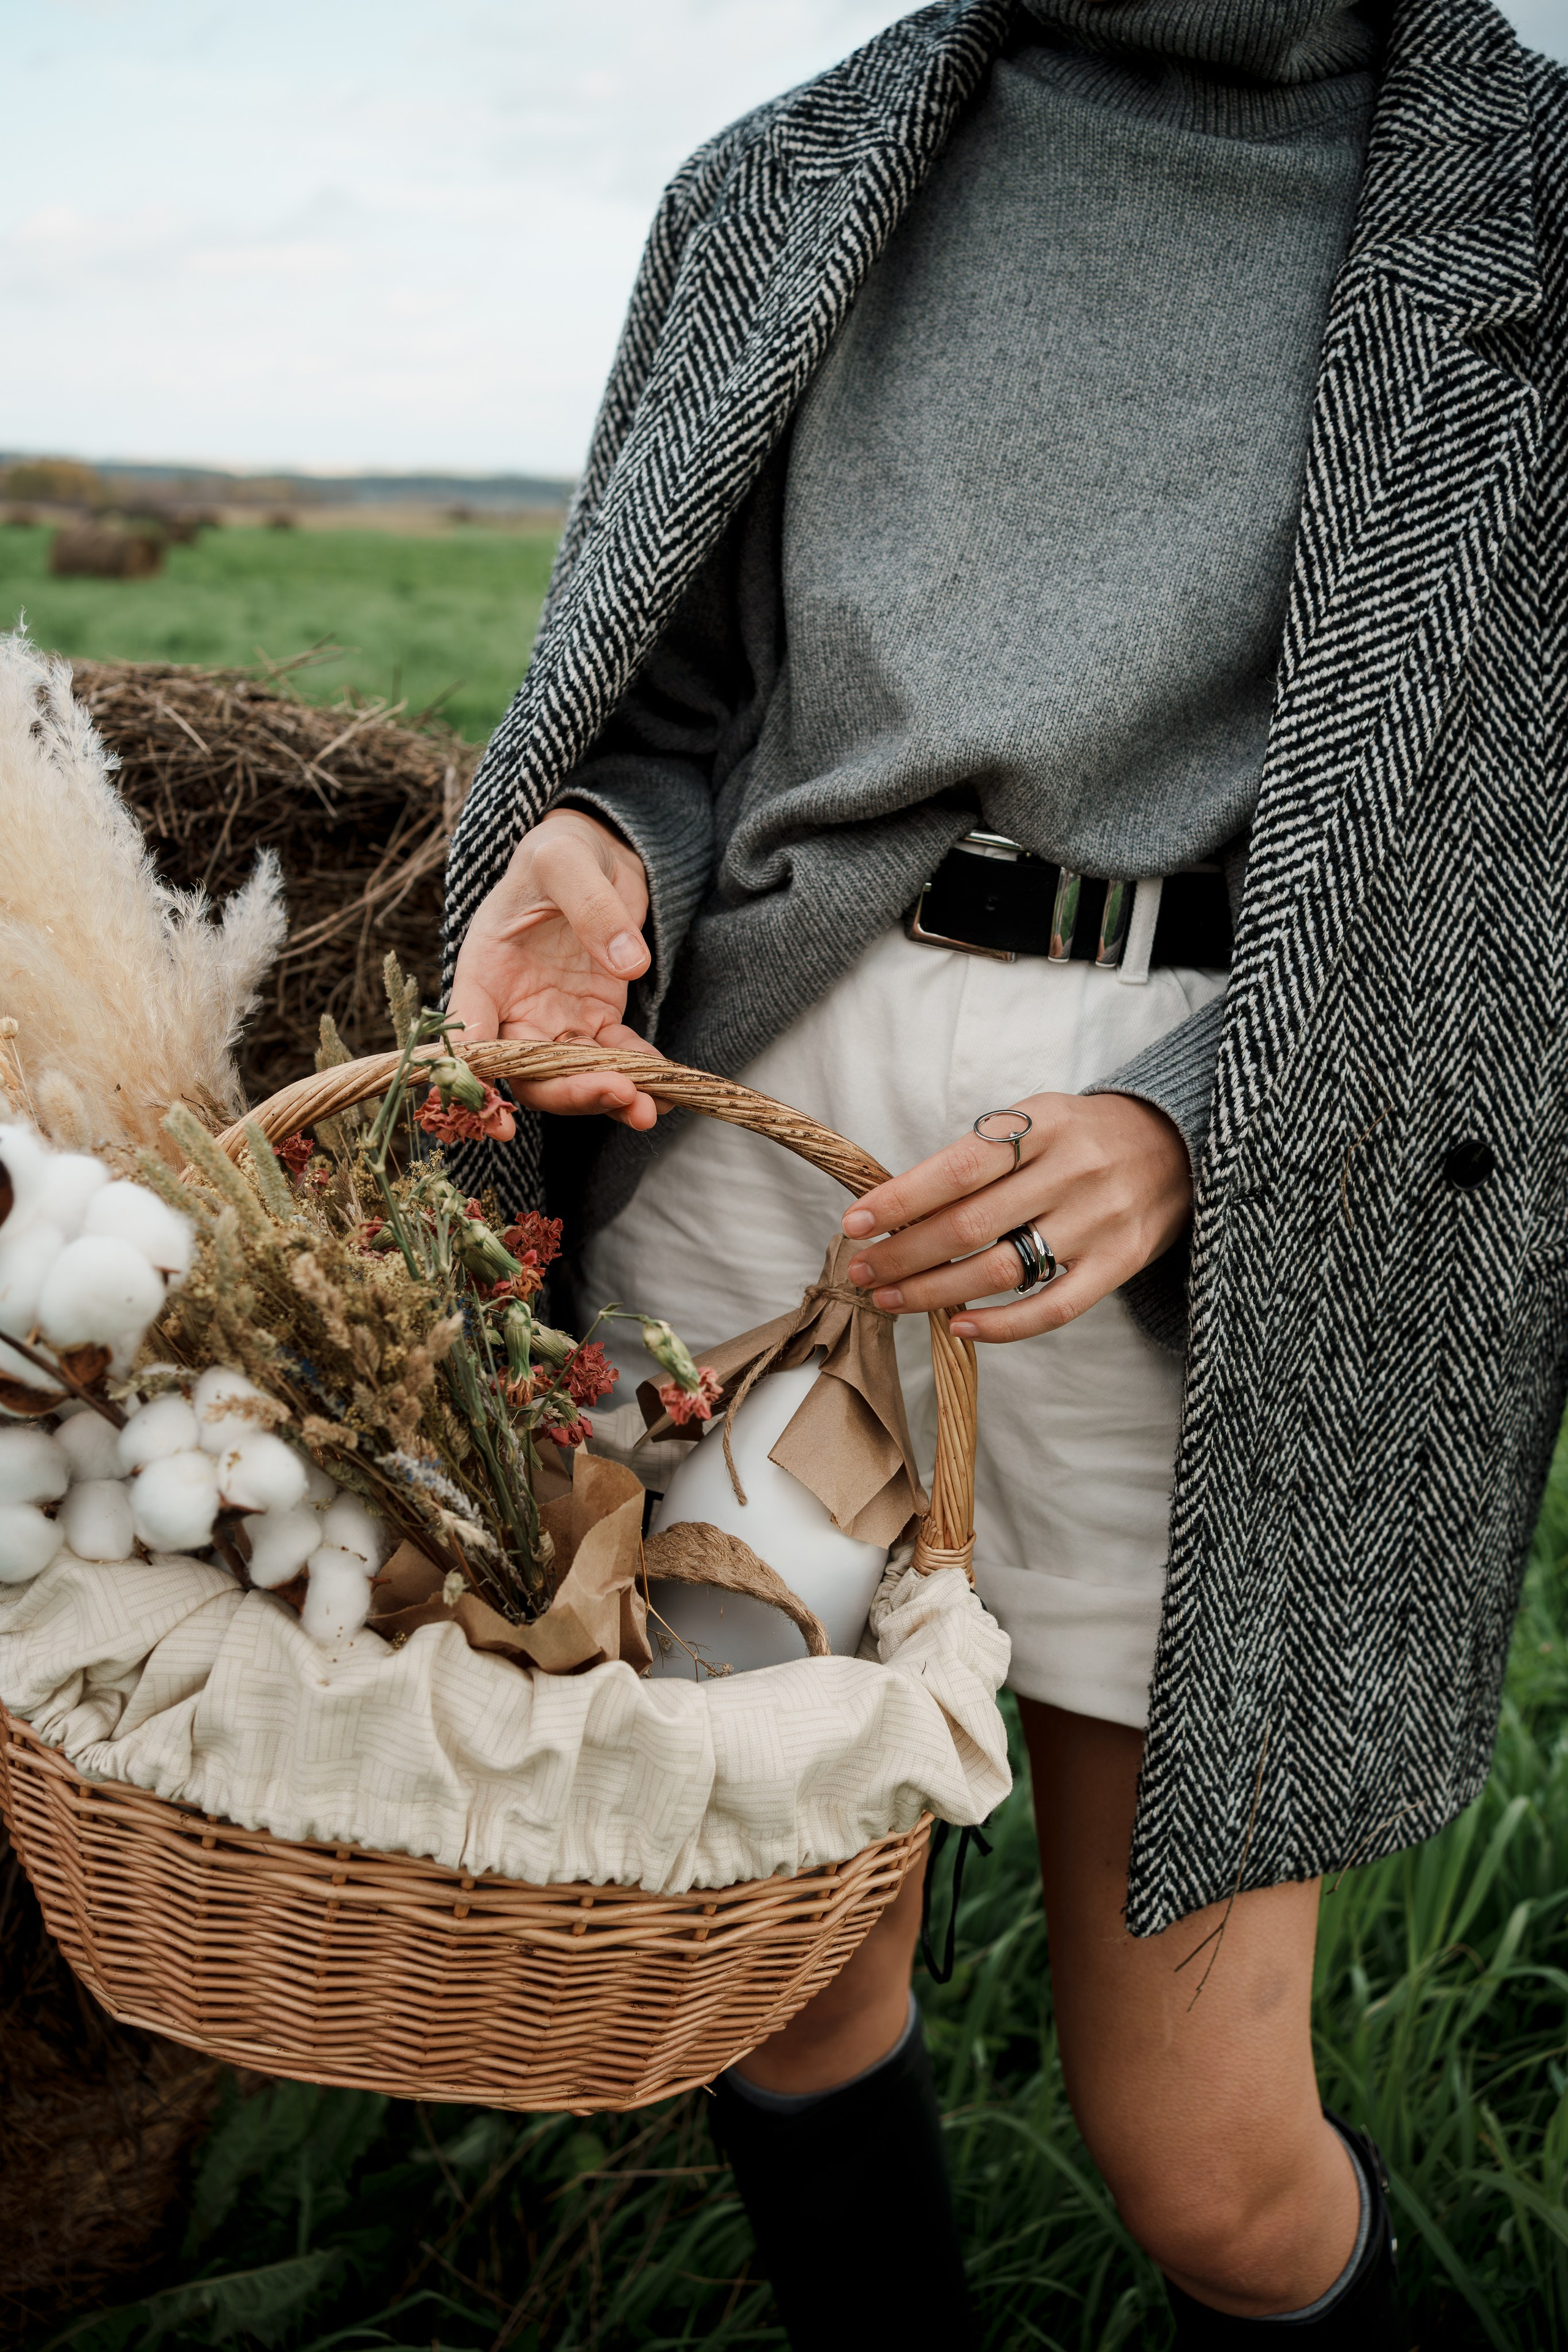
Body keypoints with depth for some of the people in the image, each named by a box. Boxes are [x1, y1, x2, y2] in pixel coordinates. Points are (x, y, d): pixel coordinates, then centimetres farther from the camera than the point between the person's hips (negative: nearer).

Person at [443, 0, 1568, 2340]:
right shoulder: (782, 194, 11)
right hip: (763, 1124, 3)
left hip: (1228, 1227, -2)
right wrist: (599, 859, -10)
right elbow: (687, 707, 14)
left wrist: (1183, 1132, -16)